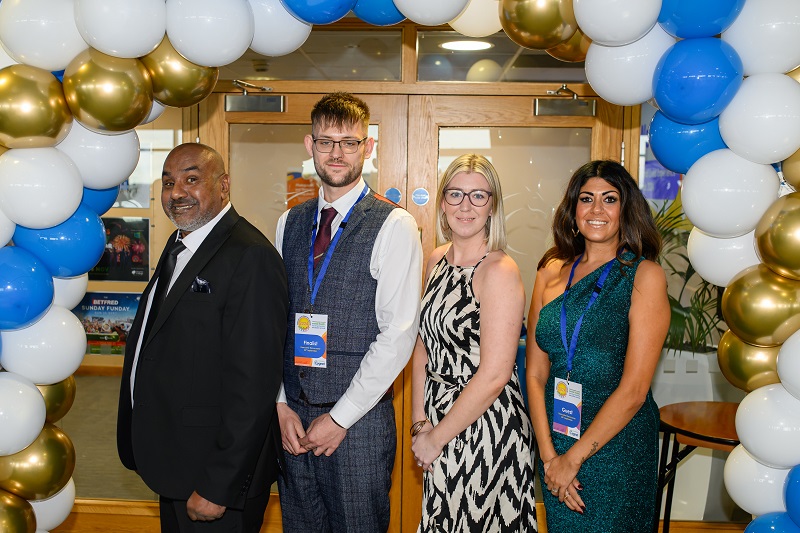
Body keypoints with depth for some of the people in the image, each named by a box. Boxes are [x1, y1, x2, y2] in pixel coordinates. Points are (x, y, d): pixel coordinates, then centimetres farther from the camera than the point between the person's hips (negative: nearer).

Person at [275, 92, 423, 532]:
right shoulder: (289, 223, 8)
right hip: (292, 418, 5)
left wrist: (340, 417, -12)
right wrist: (280, 404, 0)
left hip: (360, 420, -4)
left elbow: (399, 334, -13)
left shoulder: (394, 225, -9)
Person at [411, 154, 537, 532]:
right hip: (440, 418, 7)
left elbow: (494, 374, -21)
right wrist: (419, 423, -1)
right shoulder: (437, 261, 5)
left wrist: (436, 437, -13)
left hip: (486, 426, -7)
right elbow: (424, 347, 8)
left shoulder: (500, 271, -17)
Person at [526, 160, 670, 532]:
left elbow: (634, 390, -14)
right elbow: (535, 373, 0)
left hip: (617, 446, -3)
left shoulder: (645, 275, -8)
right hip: (555, 440, 3)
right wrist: (548, 455, -9)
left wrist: (574, 458, -12)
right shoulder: (552, 271, 3)